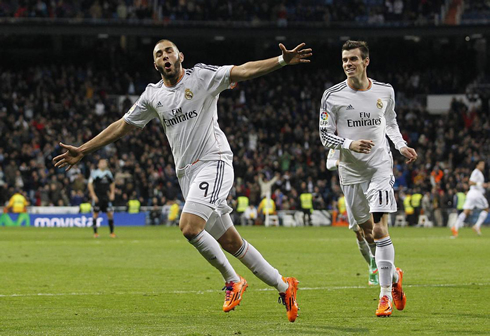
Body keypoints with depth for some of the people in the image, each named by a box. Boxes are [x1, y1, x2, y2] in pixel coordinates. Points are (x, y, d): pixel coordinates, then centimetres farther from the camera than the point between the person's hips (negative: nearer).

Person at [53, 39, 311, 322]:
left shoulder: (202, 76, -2)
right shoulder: (153, 95, 13)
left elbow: (243, 71, -14)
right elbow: (122, 126, 20)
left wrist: (282, 61, -29)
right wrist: (82, 151, 20)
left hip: (213, 162, -6)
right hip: (187, 173, 6)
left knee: (189, 227, -23)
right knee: (230, 242, 5)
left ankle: (232, 281, -4)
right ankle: (283, 286, 18)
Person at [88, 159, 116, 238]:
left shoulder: (108, 173, 9)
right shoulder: (95, 173, -6)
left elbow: (112, 183, 22)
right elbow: (90, 184, -7)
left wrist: (112, 193, 11)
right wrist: (93, 195, -12)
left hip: (106, 196, 4)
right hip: (97, 196, -4)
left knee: (110, 213, -2)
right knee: (95, 214, -3)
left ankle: (112, 232, 5)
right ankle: (95, 233, 5)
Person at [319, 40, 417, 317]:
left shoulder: (385, 92, 2)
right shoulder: (333, 96, -4)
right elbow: (325, 135, -3)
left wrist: (401, 145, 4)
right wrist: (349, 144, -21)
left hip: (380, 167, -1)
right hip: (350, 171, 1)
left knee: (380, 229, -14)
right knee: (365, 230, 10)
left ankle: (386, 295, -9)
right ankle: (394, 275, 36)